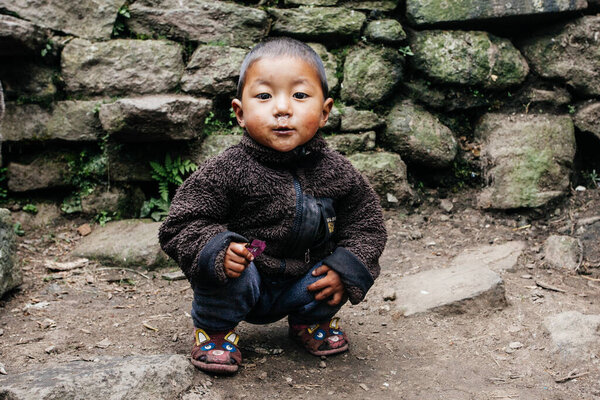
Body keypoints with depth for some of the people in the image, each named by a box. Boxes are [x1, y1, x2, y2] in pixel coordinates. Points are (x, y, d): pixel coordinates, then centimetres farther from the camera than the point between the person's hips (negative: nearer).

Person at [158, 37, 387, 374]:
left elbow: (366, 223, 2)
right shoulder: (228, 171, -18)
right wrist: (217, 249, -34)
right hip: (242, 284, -4)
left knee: (347, 268, -14)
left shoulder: (335, 171, -8)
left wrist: (345, 270, -13)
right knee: (220, 265, -31)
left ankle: (312, 319, 19)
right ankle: (215, 328, 2)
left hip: (300, 287, 4)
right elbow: (183, 223, -14)